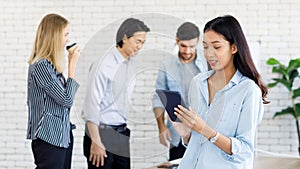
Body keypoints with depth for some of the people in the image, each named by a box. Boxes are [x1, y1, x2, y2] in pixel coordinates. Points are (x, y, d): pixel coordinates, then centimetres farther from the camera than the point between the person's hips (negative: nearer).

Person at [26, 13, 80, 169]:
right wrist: (72, 65, -12)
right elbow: (67, 99, -16)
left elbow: (62, 98, 10)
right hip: (49, 139, -9)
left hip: (62, 136, 10)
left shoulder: (50, 64, 12)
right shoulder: (41, 66, -17)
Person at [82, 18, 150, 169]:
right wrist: (96, 141, -16)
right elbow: (91, 103, -16)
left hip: (123, 133, 7)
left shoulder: (131, 63, 8)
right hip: (103, 132, -7)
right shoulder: (105, 64, -14)